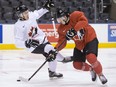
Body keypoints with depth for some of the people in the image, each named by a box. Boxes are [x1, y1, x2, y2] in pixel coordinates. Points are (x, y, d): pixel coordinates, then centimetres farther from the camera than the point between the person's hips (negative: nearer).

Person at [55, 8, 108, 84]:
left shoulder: (76, 15, -19)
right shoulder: (61, 29, -3)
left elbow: (84, 21, -37)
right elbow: (62, 42, -2)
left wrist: (74, 29, -45)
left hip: (90, 39, -7)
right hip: (79, 44, 7)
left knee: (91, 58, -28)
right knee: (77, 64, 0)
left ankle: (100, 74, -3)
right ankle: (92, 70, 29)